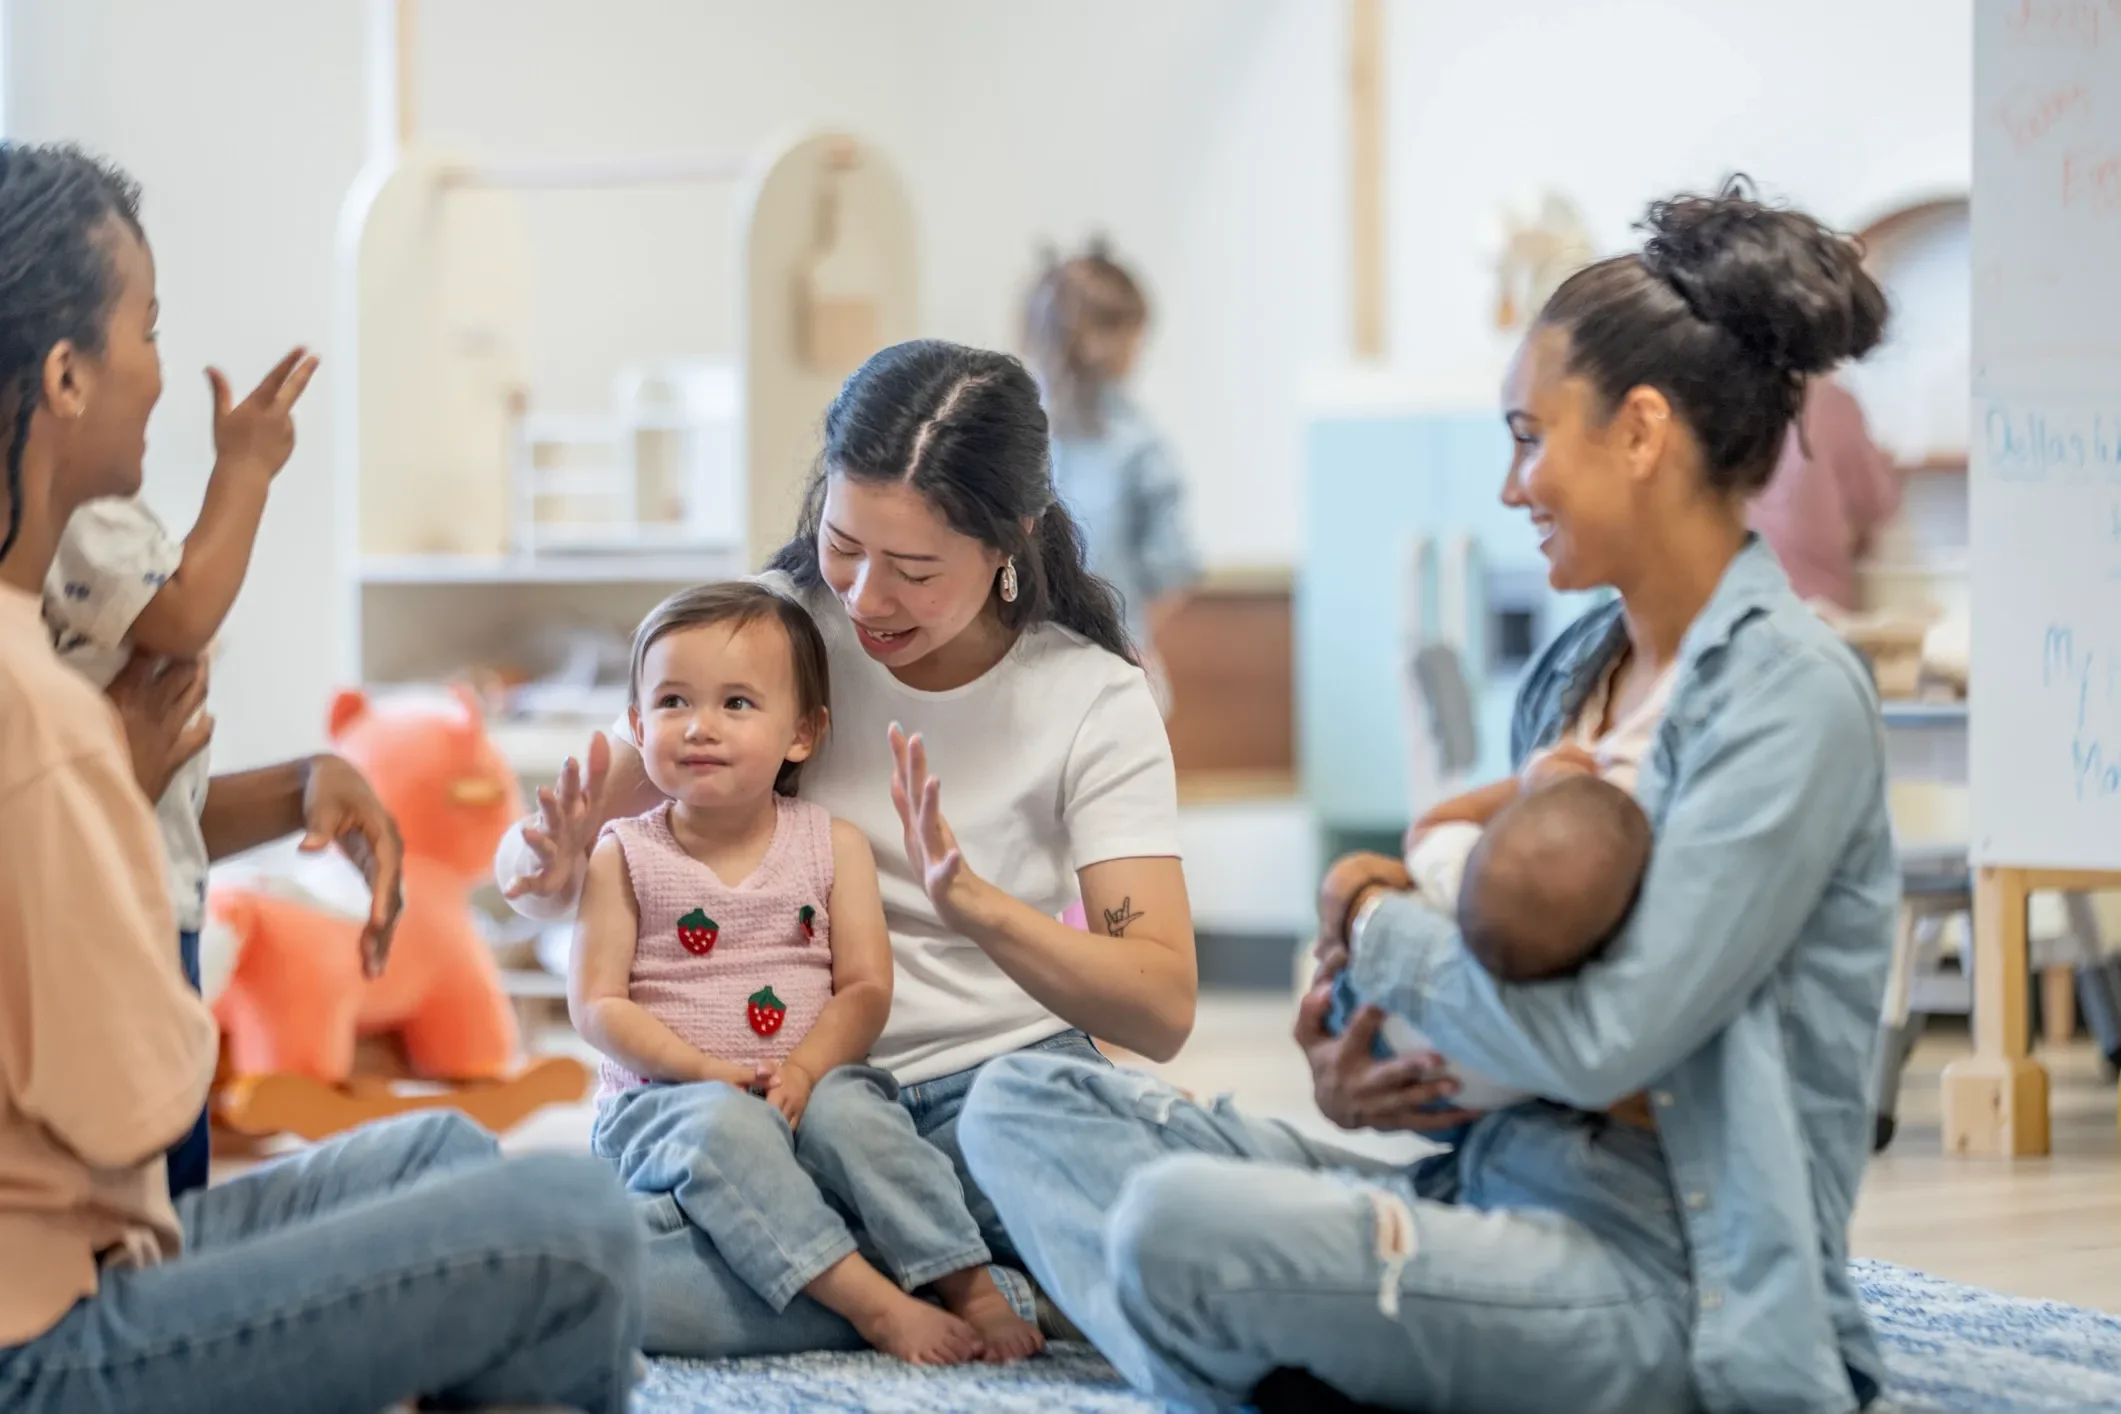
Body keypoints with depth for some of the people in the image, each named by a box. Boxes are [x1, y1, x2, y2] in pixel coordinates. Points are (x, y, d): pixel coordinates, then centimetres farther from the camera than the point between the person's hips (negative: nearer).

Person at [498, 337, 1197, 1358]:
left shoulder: (1095, 701, -5)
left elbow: (1161, 1009, -14)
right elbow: (542, 855, 4)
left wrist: (973, 901, -32)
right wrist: (553, 871, -22)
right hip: (795, 1085, 2)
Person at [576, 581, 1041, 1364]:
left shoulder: (834, 846, 7)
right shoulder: (625, 857, 3)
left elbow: (865, 989, 1)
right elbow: (597, 1005, -3)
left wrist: (804, 1071, -18)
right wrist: (708, 1071, -16)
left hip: (811, 1085, 2)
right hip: (664, 1100, -2)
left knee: (849, 1112, -31)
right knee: (723, 1125, -34)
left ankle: (974, 1292, -33)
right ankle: (872, 1306, -43)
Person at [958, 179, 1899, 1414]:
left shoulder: (1790, 695, -12)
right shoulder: (1574, 672, 16)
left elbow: (1600, 1043, -19)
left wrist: (1377, 925, -3)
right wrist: (1373, 1073, 1)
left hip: (1667, 1279, -10)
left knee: (1179, 1221, -33)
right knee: (1021, 1103, 2)